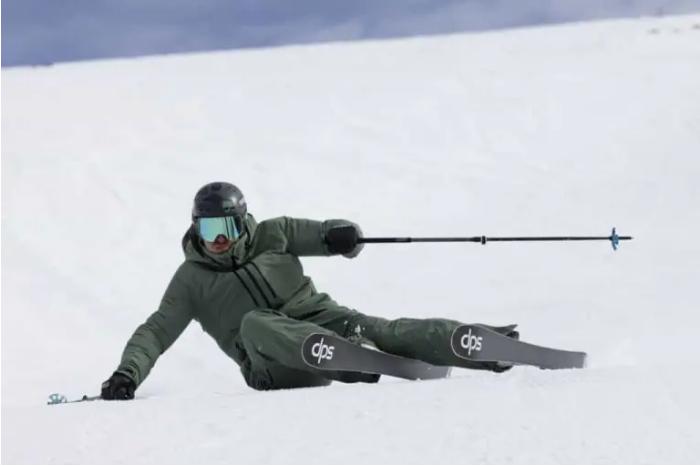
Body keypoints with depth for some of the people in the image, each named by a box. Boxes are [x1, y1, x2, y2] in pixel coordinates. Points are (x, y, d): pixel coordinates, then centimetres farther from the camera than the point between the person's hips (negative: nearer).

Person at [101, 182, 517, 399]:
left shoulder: (272, 235, 13)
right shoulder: (193, 279, 11)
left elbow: (329, 237, 11)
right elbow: (156, 332, 7)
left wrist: (343, 235, -15)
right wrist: (127, 374, -10)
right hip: (275, 367, -1)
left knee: (378, 330, -26)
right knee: (254, 323, -34)